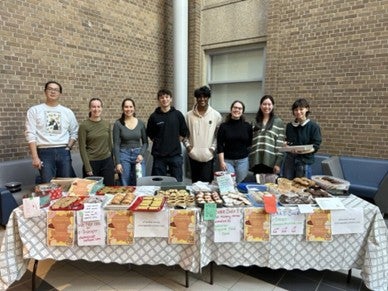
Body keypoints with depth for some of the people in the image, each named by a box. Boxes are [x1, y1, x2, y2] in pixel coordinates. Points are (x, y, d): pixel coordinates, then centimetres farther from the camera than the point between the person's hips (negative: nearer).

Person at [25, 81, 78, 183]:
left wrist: (68, 147, 0)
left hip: (63, 152, 2)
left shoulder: (67, 112, 11)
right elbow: (30, 135, -2)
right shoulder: (34, 110, 4)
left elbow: (74, 133, 15)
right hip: (44, 152, -2)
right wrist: (35, 157, -10)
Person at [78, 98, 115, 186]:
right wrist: (88, 168, -12)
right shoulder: (84, 125, -6)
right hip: (92, 162, -3)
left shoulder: (107, 124, 5)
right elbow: (82, 148, -8)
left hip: (107, 161, 3)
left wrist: (113, 163, 12)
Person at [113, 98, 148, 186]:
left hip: (138, 155, 2)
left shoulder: (140, 123, 4)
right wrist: (118, 163, -9)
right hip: (124, 155, -2)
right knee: (125, 186, 5)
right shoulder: (118, 124, -3)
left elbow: (145, 142, 9)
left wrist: (141, 154, -7)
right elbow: (116, 144, -4)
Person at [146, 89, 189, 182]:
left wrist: (174, 142, 4)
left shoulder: (178, 114, 2)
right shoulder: (154, 116, 1)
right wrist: (158, 143, 3)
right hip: (159, 155, 0)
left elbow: (184, 133, 9)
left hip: (175, 154, 0)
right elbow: (150, 134, 10)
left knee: (177, 181, 8)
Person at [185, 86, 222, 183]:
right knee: (195, 182, 13)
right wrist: (187, 145, -2)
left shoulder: (216, 115, -1)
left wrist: (213, 148, -7)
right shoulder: (189, 115, 4)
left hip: (208, 156, -2)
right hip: (193, 155, 2)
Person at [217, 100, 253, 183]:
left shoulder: (247, 126, 3)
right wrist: (222, 161, -8)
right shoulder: (223, 126, 0)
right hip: (227, 160, -1)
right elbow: (220, 145, -2)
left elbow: (250, 143, 10)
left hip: (243, 160, 1)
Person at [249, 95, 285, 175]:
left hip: (271, 162, -3)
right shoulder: (255, 122, 12)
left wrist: (278, 163, -9)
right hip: (256, 162, 3)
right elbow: (251, 142, 12)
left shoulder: (278, 122, 2)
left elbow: (280, 144, -3)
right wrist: (249, 161, 7)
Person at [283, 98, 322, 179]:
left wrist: (302, 151, -23)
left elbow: (315, 146, -6)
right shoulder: (289, 126, 11)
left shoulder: (314, 126, -2)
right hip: (290, 159, 4)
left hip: (304, 161, -4)